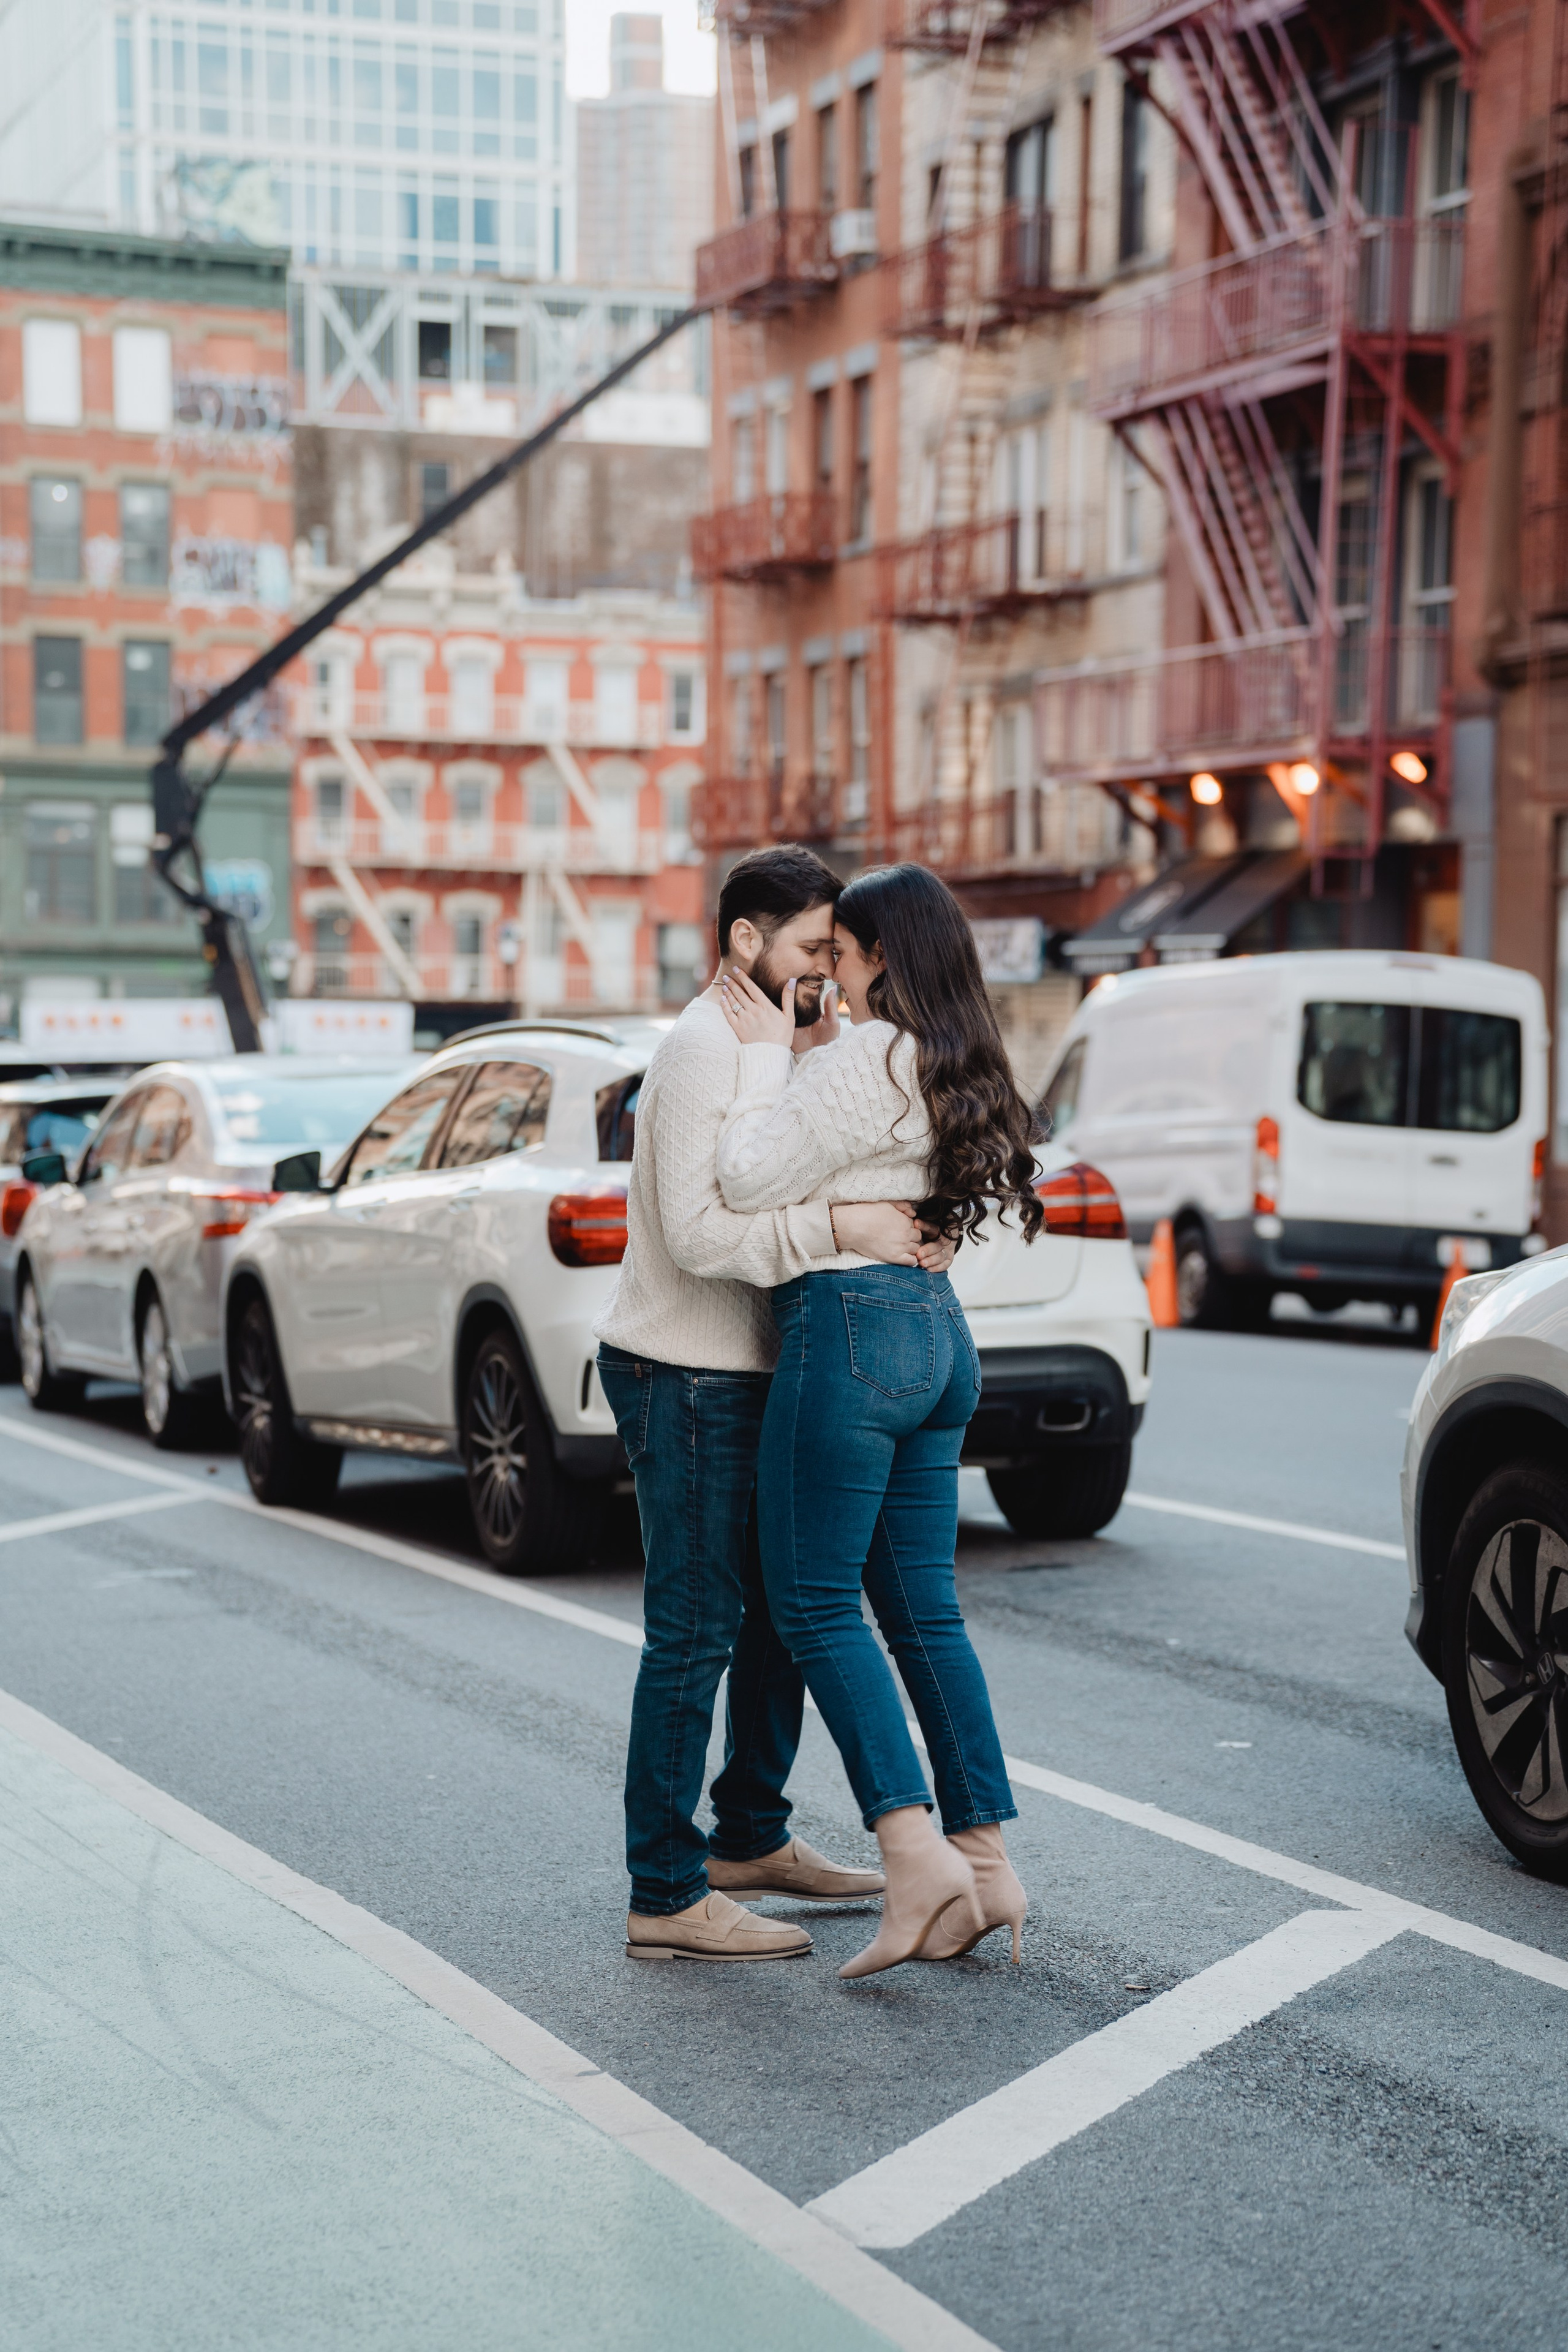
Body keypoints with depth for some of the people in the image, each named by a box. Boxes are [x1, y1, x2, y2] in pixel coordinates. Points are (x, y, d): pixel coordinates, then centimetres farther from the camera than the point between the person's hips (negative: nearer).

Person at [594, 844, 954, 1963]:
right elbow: (699, 1232, -26)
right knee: (696, 1630, -7)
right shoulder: (703, 1051, -16)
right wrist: (841, 1227, -28)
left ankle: (751, 1838, 31)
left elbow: (784, 1205, 15)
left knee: (784, 1609, 17)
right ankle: (667, 1898, 0)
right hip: (686, 1378, -10)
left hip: (745, 1377, 10)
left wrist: (911, 1230, -2)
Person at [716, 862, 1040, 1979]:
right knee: (923, 1606, 11)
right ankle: (985, 1858, 10)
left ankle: (916, 1855, -12)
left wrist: (768, 1054, -3)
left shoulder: (867, 1056, -13)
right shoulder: (963, 1069, 16)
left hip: (852, 1328, -9)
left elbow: (753, 1181, -13)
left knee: (817, 1604, -4)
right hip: (936, 1327, 9)